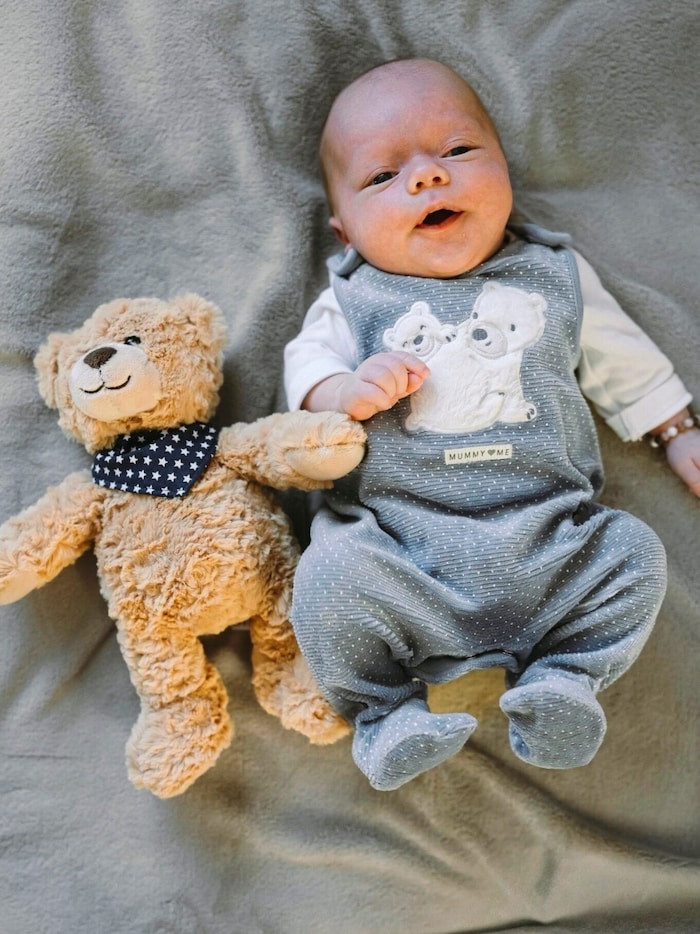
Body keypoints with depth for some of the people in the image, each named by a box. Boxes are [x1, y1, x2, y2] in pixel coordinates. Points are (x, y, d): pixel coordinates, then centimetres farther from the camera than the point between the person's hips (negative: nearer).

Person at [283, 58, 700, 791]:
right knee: (332, 573, -26)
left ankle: (563, 677, 1)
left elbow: (620, 359, 25)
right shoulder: (354, 296, 12)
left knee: (635, 555, -16)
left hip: (549, 541, 2)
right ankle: (383, 708, -3)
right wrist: (344, 391, -13)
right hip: (404, 552, -2)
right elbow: (307, 360, 9)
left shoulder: (554, 272, 17)